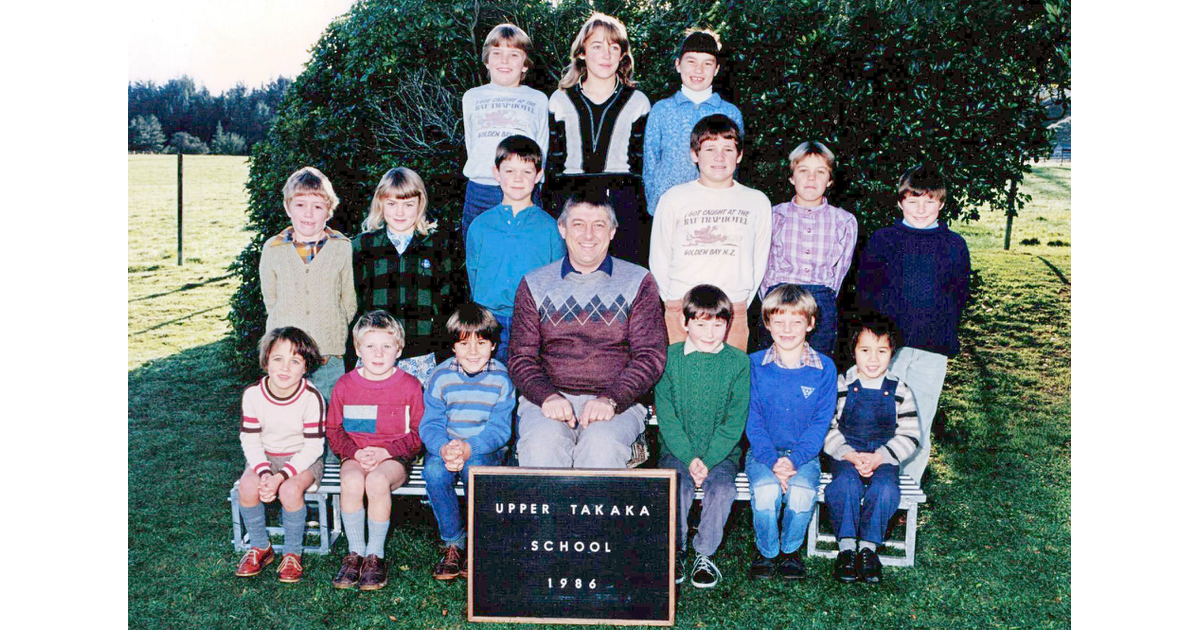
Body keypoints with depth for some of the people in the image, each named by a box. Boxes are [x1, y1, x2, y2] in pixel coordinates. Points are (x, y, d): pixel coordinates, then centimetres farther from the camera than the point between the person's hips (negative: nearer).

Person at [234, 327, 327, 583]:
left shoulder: (311, 398, -19)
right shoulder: (253, 394, -10)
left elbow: (313, 446, -16)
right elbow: (250, 440, -4)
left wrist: (281, 476, -26)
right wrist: (264, 472, -22)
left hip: (302, 458, -3)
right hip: (265, 457, 3)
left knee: (290, 490, -32)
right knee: (247, 486, -26)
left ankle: (293, 553, -7)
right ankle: (260, 547, -1)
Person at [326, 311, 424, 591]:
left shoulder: (409, 386, -1)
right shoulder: (344, 385, 6)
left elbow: (419, 433, 0)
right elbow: (334, 430, 9)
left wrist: (385, 452, -14)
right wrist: (355, 453, -10)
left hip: (395, 457, -2)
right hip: (355, 455, 2)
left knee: (377, 481, -34)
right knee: (352, 481, -31)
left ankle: (375, 555, -16)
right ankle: (355, 552, -14)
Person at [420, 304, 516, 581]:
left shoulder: (501, 379, -7)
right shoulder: (441, 377, -4)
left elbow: (499, 428, -12)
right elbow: (430, 425, -7)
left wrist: (468, 448, -30)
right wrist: (444, 449, -30)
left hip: (486, 449, -1)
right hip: (444, 446, 2)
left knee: (476, 468, -33)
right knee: (434, 472, -30)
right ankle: (452, 543, -10)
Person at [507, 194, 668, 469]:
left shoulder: (638, 282, 10)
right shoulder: (535, 284, 14)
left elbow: (651, 356, 3)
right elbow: (521, 358, 10)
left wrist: (610, 400, -14)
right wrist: (547, 396, -12)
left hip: (618, 402, -1)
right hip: (548, 398, 1)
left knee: (601, 444, -34)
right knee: (542, 441, -32)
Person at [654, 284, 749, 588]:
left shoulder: (739, 362, -2)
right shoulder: (669, 358, -1)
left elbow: (735, 422, -5)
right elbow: (666, 418, -4)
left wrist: (708, 460, -15)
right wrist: (689, 458, -15)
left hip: (721, 452, 0)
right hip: (678, 449, 0)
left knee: (722, 489, -27)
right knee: (674, 486, -27)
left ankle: (704, 554, -5)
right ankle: (675, 551, -3)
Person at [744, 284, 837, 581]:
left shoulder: (824, 368, 0)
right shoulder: (754, 365, -1)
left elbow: (820, 423, -2)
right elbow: (753, 421, -3)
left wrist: (794, 459, -16)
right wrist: (772, 460, -17)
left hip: (804, 452, 0)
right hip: (763, 452, 0)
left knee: (802, 493, -29)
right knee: (765, 491, -30)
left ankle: (790, 549, 1)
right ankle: (766, 551, -2)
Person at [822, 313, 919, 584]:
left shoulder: (899, 392, 4)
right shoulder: (841, 386, 1)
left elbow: (910, 436, 3)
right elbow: (827, 428, -1)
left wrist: (879, 457, -12)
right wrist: (849, 455, -16)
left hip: (884, 456, 1)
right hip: (846, 453, -1)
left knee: (885, 488, -30)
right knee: (846, 483, -32)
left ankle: (868, 547, -13)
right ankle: (846, 547, -19)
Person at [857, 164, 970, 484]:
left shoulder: (954, 245, 12)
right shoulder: (882, 239, 9)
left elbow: (960, 295, 12)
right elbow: (866, 289, 7)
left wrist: (940, 330, 0)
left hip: (931, 349, 1)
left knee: (919, 426, 5)